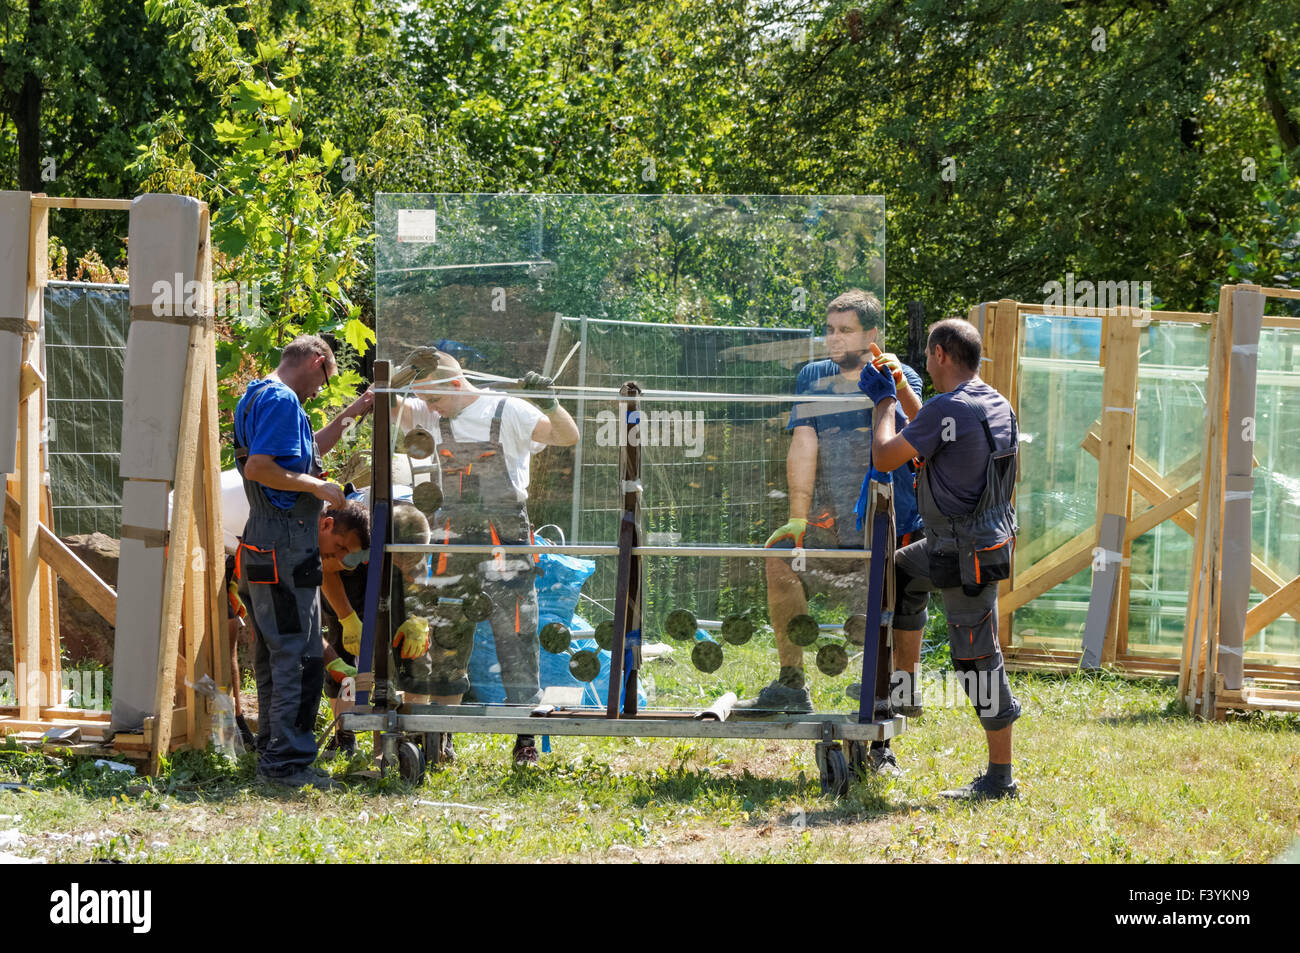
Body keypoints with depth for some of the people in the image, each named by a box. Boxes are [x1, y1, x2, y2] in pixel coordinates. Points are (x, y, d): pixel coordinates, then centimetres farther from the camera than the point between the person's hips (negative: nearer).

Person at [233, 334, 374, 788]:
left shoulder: (259, 396, 20)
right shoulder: (281, 400, -13)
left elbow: (302, 454, 33)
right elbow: (259, 467, -25)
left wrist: (347, 416, 31)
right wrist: (318, 486, -16)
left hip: (263, 549, 11)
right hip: (286, 548, -11)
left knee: (274, 656, 16)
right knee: (299, 656, -8)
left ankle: (272, 751, 22)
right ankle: (288, 759, -9)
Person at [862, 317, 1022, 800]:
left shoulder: (946, 409, -22)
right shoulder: (998, 405, 7)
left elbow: (885, 457, -13)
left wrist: (884, 402, 2)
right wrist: (901, 390, 27)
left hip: (968, 556, -10)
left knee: (979, 659, -4)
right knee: (901, 572, 31)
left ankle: (1000, 776, 0)